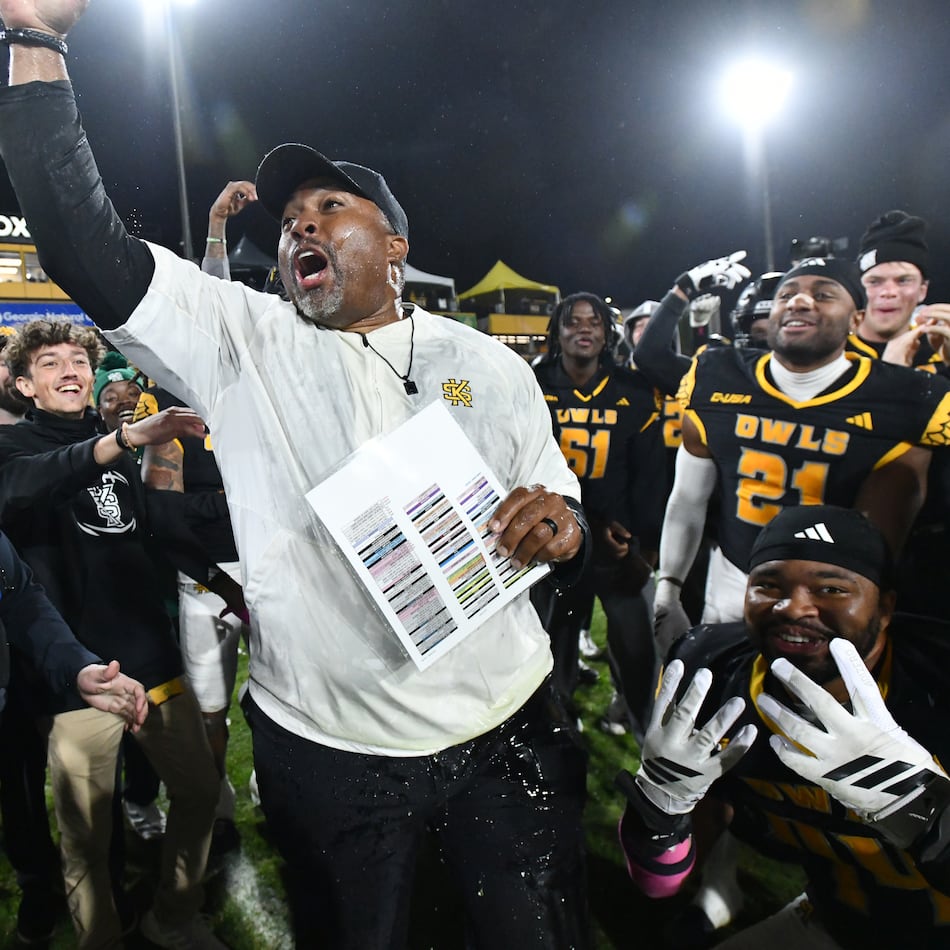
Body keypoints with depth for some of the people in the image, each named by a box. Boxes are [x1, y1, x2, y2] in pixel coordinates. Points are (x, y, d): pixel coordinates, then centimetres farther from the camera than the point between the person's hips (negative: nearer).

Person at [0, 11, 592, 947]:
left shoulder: (490, 367, 1)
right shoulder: (241, 344, 0)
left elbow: (563, 535, 5)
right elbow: (85, 247, -11)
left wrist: (558, 528, -17)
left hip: (505, 729, 1)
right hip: (326, 747, 0)